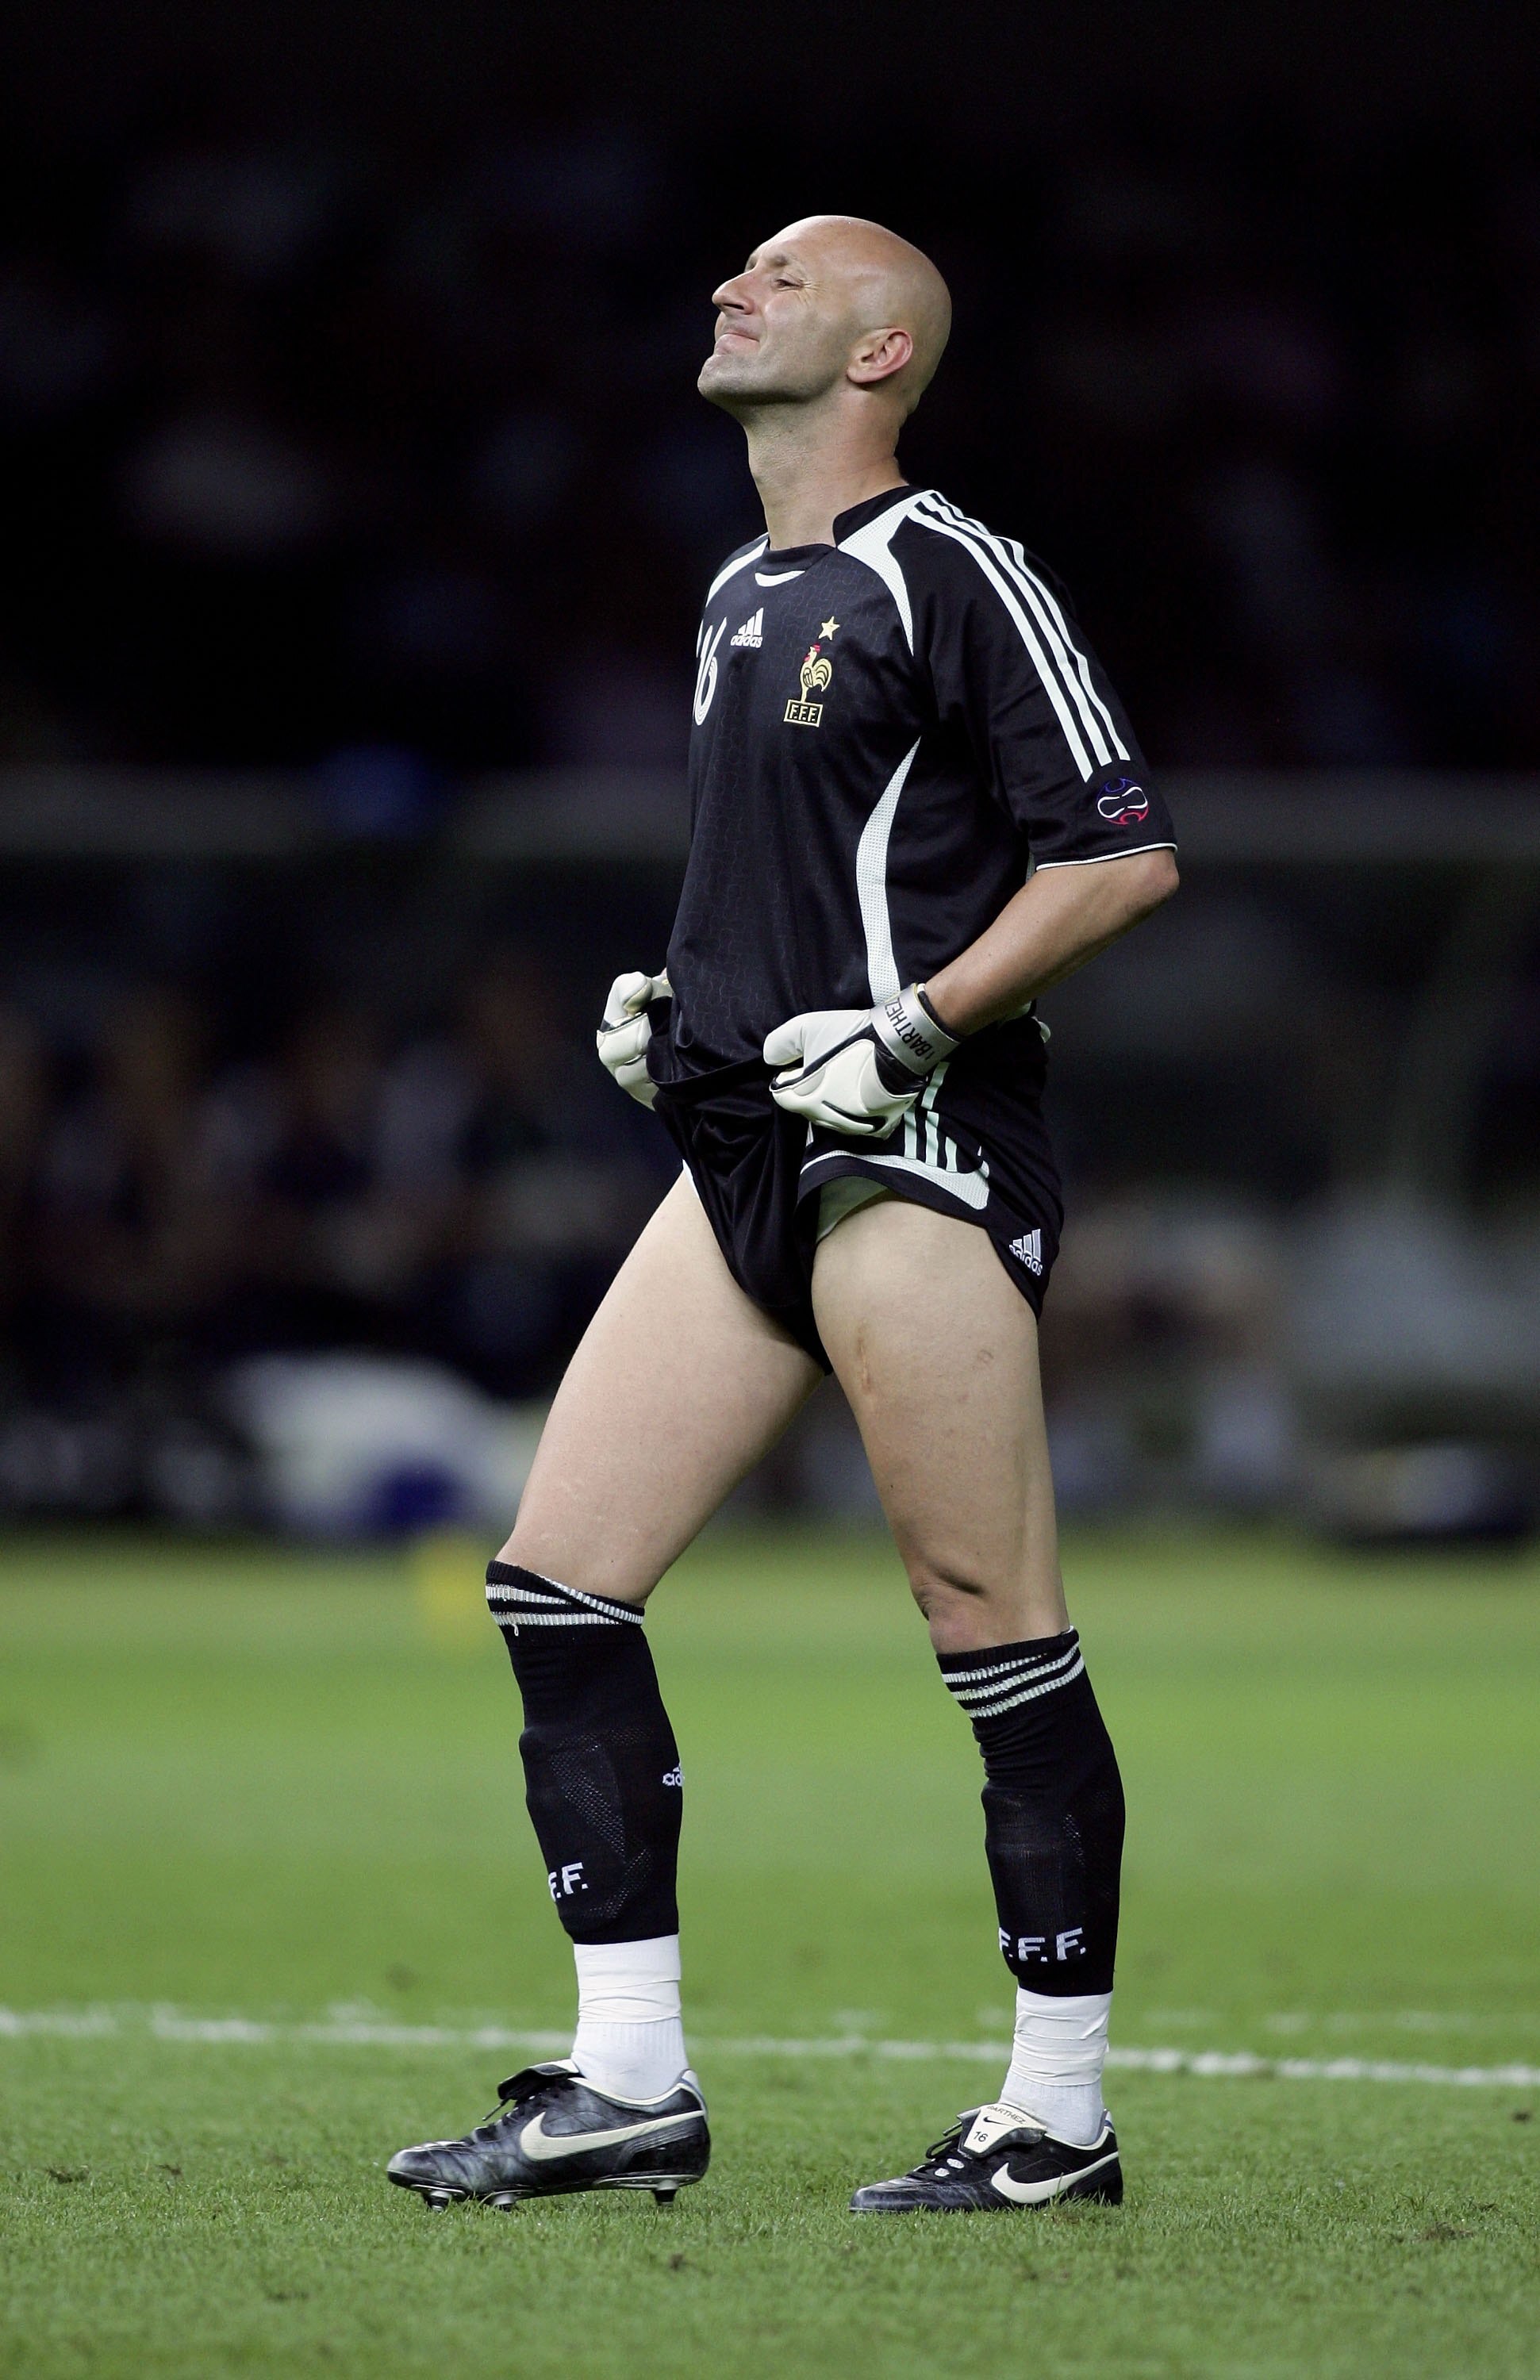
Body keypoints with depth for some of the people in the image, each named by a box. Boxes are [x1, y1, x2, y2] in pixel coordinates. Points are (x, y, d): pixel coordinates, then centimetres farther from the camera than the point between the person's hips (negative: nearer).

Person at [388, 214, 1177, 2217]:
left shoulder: (955, 578, -8)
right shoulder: (743, 596, 19)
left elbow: (1124, 856, -12)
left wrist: (913, 1025, -16)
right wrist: (677, 1007, 15)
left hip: (913, 1154, -9)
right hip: (747, 1152, 9)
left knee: (998, 1635, -5)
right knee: (555, 1583, 1)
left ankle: (1062, 2116, 4)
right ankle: (631, 2087, 6)